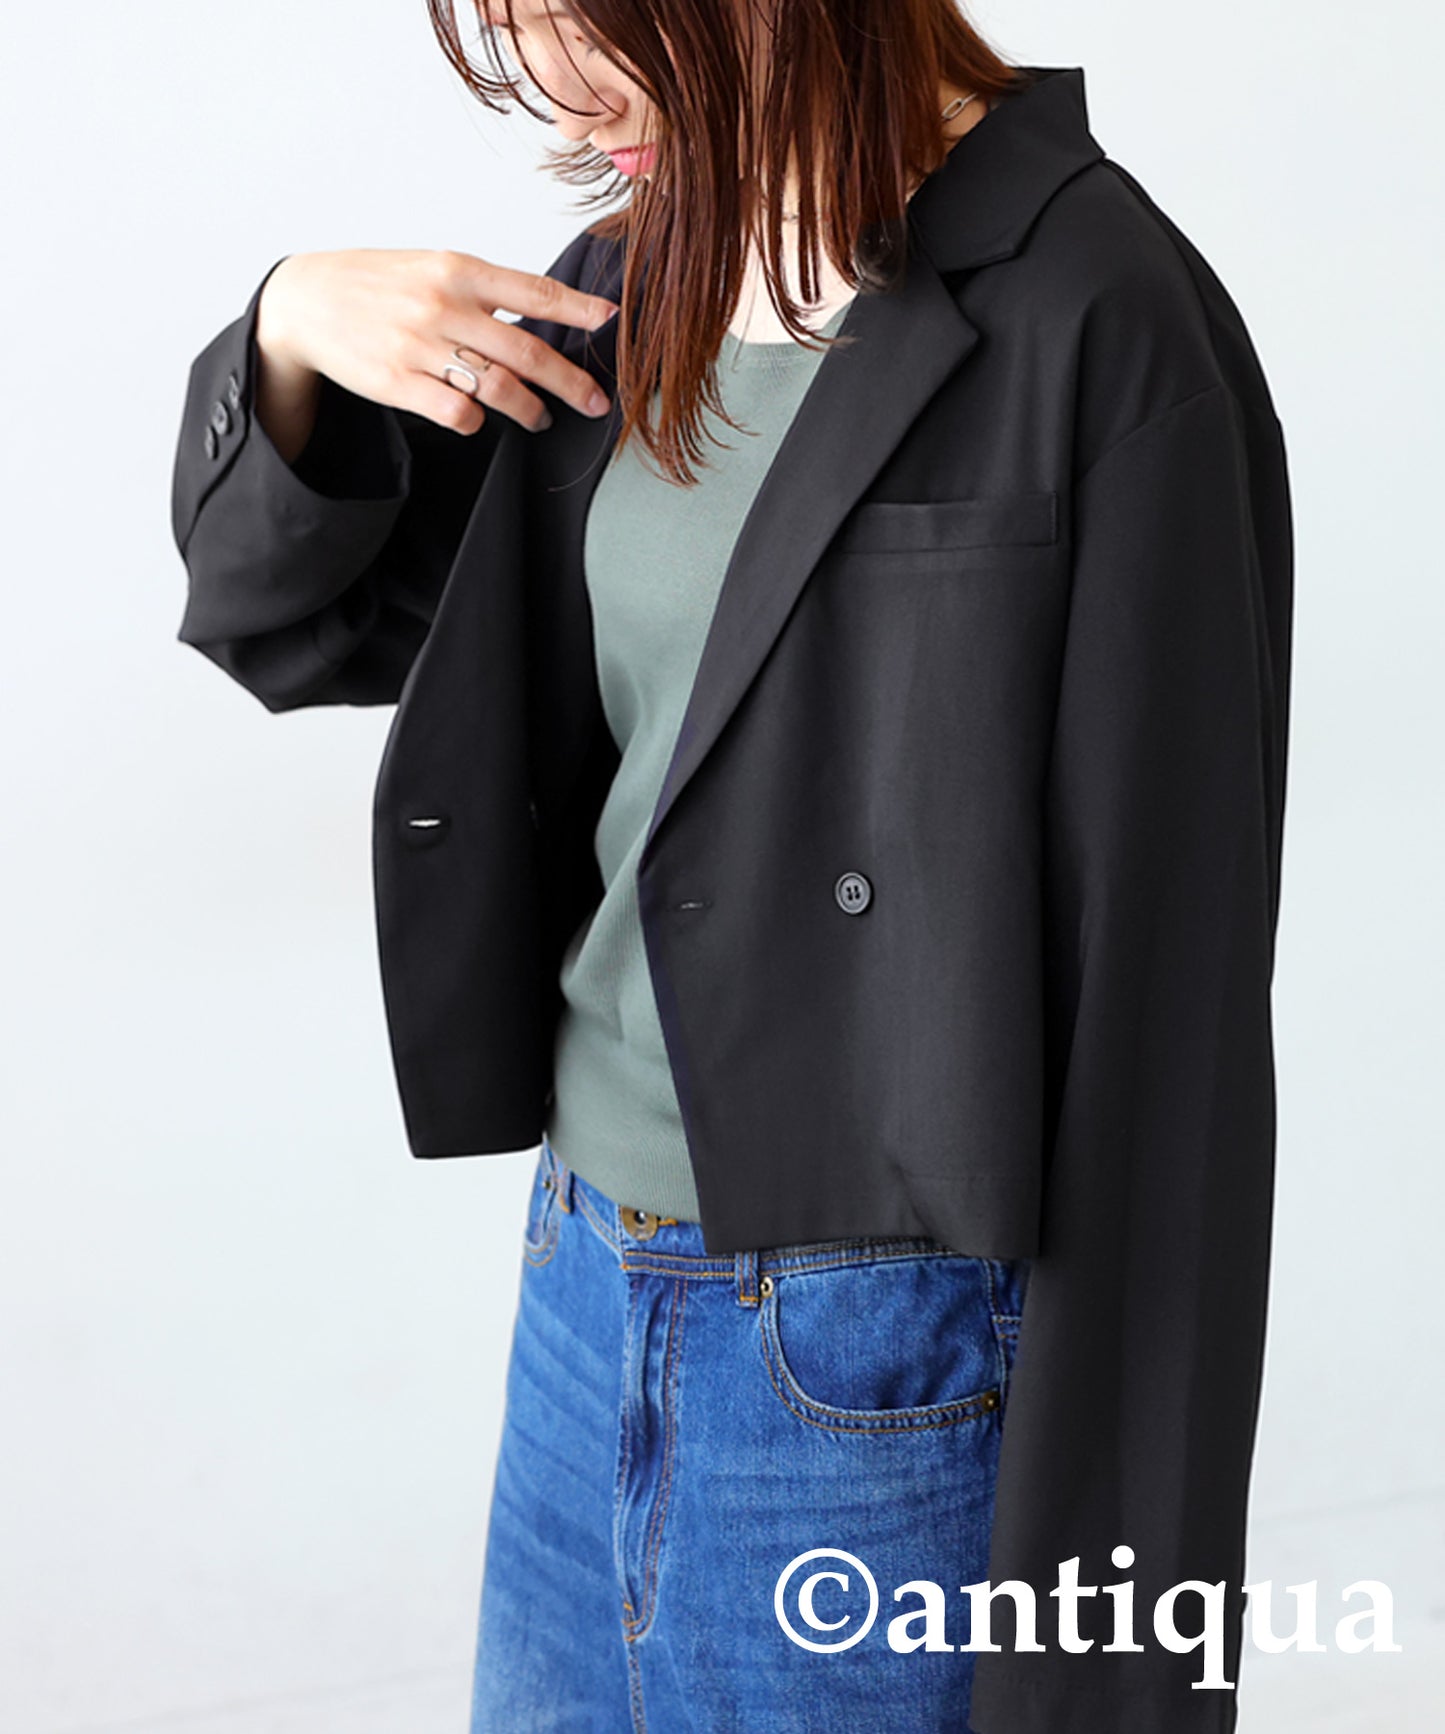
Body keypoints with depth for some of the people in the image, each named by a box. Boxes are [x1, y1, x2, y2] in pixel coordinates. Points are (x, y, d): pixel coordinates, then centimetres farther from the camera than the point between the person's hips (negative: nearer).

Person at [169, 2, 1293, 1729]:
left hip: (887, 1369, -6)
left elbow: (1161, 1001, -17)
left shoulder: (1096, 325, -17)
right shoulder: (633, 285, 4)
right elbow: (299, 620, 14)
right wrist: (288, 336, -7)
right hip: (586, 1283, 7)